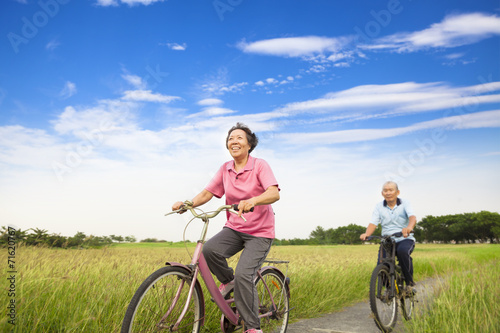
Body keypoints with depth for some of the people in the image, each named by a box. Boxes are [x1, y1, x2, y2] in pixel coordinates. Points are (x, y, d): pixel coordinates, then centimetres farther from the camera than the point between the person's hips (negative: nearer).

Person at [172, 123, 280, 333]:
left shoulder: (260, 165, -11)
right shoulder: (225, 169, 4)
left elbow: (274, 193, -26)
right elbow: (208, 192, 3)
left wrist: (252, 200, -46)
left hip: (260, 232, -4)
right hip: (234, 228, 4)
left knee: (243, 275, -20)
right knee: (209, 249, -25)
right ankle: (227, 280, 8)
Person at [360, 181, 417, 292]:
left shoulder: (405, 203, -2)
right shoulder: (379, 207, 3)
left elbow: (412, 217, -20)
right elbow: (373, 223, -7)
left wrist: (409, 227, -45)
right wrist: (366, 234, -30)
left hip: (405, 239, -2)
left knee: (402, 251, -36)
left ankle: (409, 282, -13)